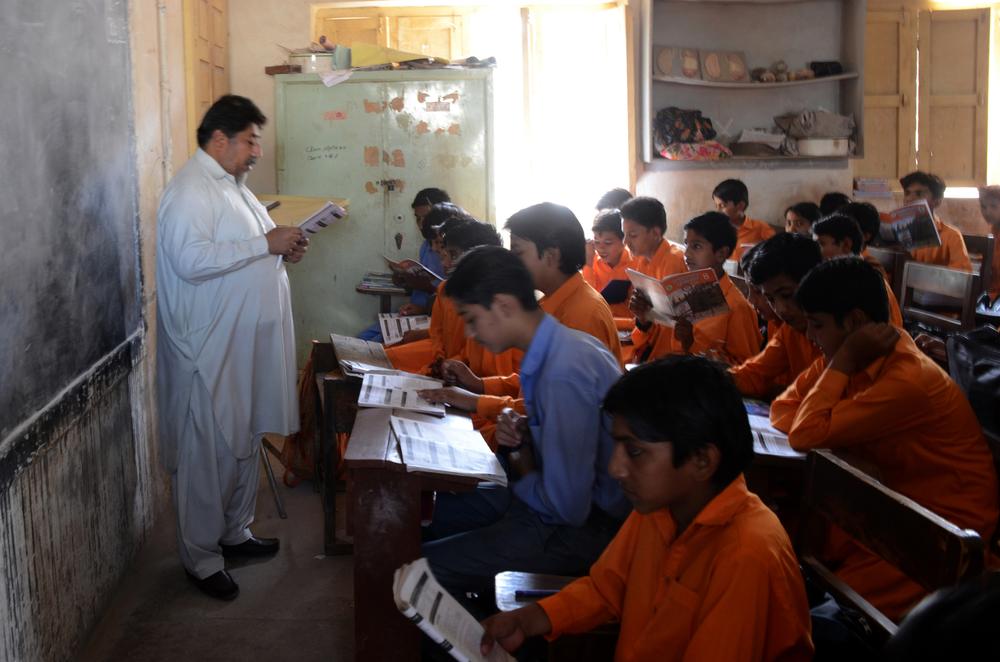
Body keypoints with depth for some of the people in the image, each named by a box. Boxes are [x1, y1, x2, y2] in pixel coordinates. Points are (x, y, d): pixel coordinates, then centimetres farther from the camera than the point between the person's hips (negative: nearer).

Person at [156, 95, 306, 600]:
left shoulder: (231, 184, 15)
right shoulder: (190, 189, -17)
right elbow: (191, 260, -29)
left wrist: (283, 251, 5)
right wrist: (266, 243, -24)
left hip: (245, 341, 10)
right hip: (209, 346, -10)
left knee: (244, 442, 18)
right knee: (206, 454, 0)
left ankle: (234, 531, 34)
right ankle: (201, 558, 12)